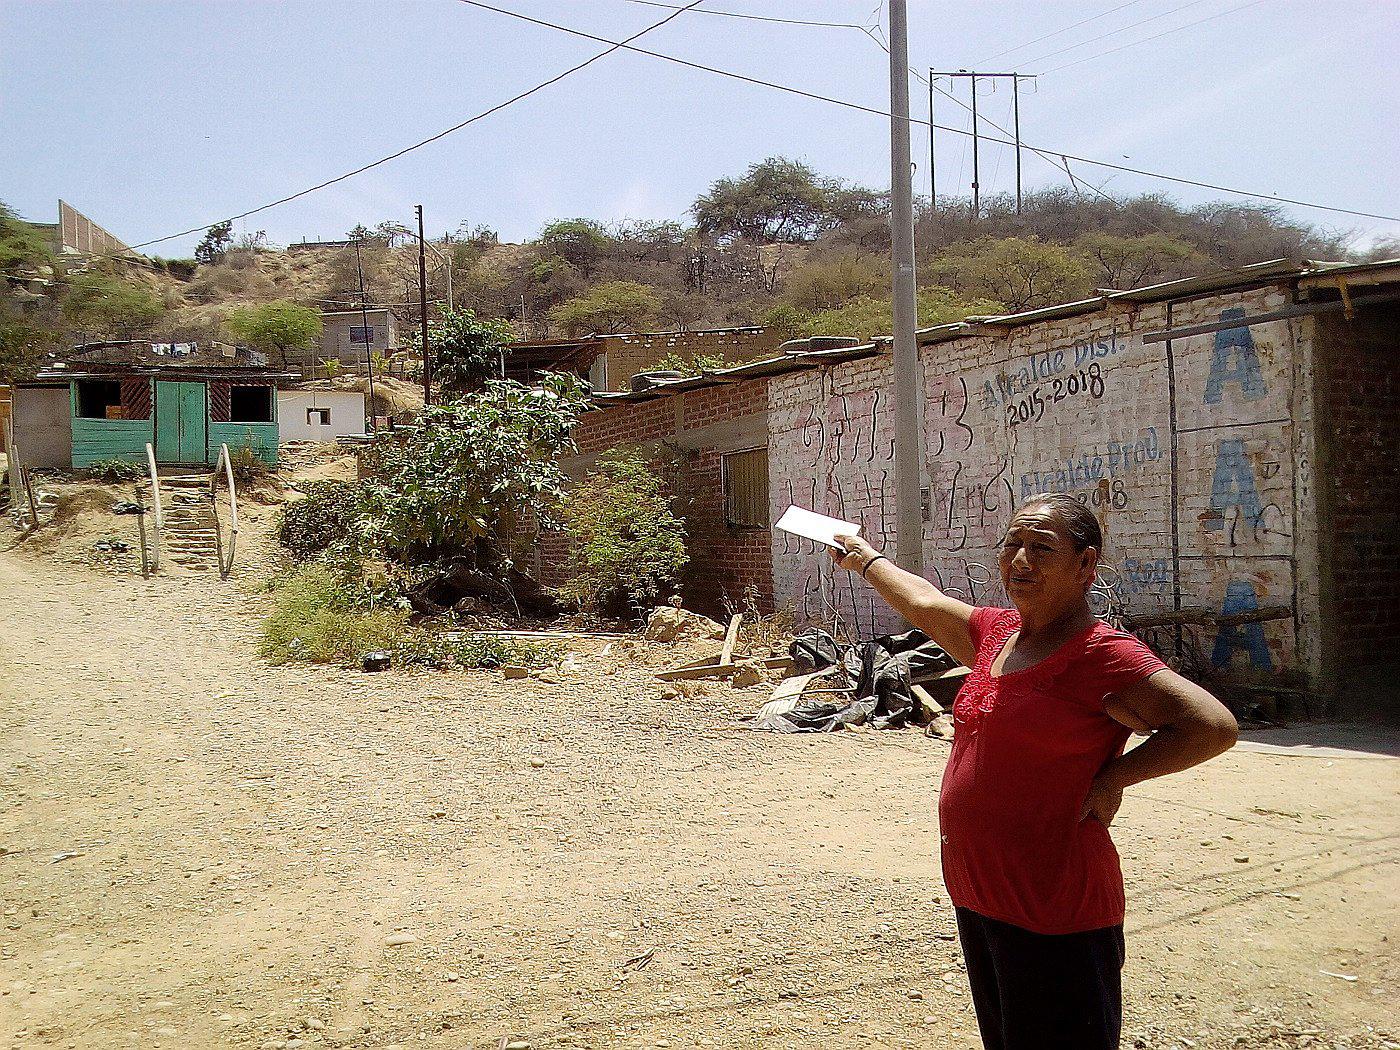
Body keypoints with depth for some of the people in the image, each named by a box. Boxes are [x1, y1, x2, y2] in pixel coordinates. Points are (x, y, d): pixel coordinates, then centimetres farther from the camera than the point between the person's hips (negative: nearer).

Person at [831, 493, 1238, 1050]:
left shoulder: (1103, 655, -15)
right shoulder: (995, 634, 9)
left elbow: (1215, 727, -20)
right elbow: (923, 604, 28)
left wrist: (1114, 776, -15)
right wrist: (866, 558, 41)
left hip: (1054, 916, -8)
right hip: (977, 900, 9)